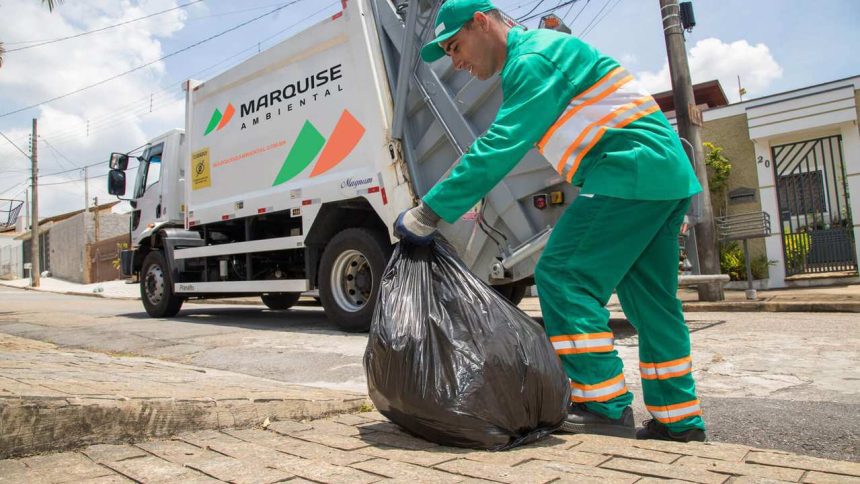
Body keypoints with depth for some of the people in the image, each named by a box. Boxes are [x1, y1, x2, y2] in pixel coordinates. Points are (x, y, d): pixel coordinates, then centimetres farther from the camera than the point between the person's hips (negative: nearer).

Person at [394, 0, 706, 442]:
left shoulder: (534, 57, -10)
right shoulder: (537, 57, 23)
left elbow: (499, 148, -21)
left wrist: (427, 213, -21)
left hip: (632, 170, -11)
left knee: (562, 277, -11)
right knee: (651, 301, 11)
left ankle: (606, 407, -7)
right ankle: (678, 419, 19)